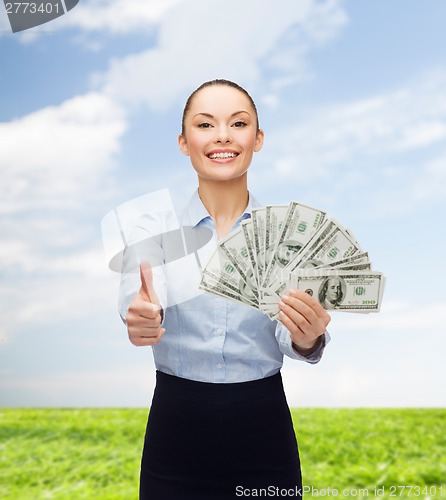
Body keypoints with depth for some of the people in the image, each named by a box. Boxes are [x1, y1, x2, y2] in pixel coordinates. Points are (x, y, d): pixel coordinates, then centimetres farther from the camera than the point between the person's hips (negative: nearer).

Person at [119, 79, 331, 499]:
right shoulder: (153, 227, -3)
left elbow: (289, 337, -13)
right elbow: (136, 298, -21)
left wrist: (307, 337, -35)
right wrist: (142, 317, -43)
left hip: (263, 434, 1)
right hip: (175, 436, 0)